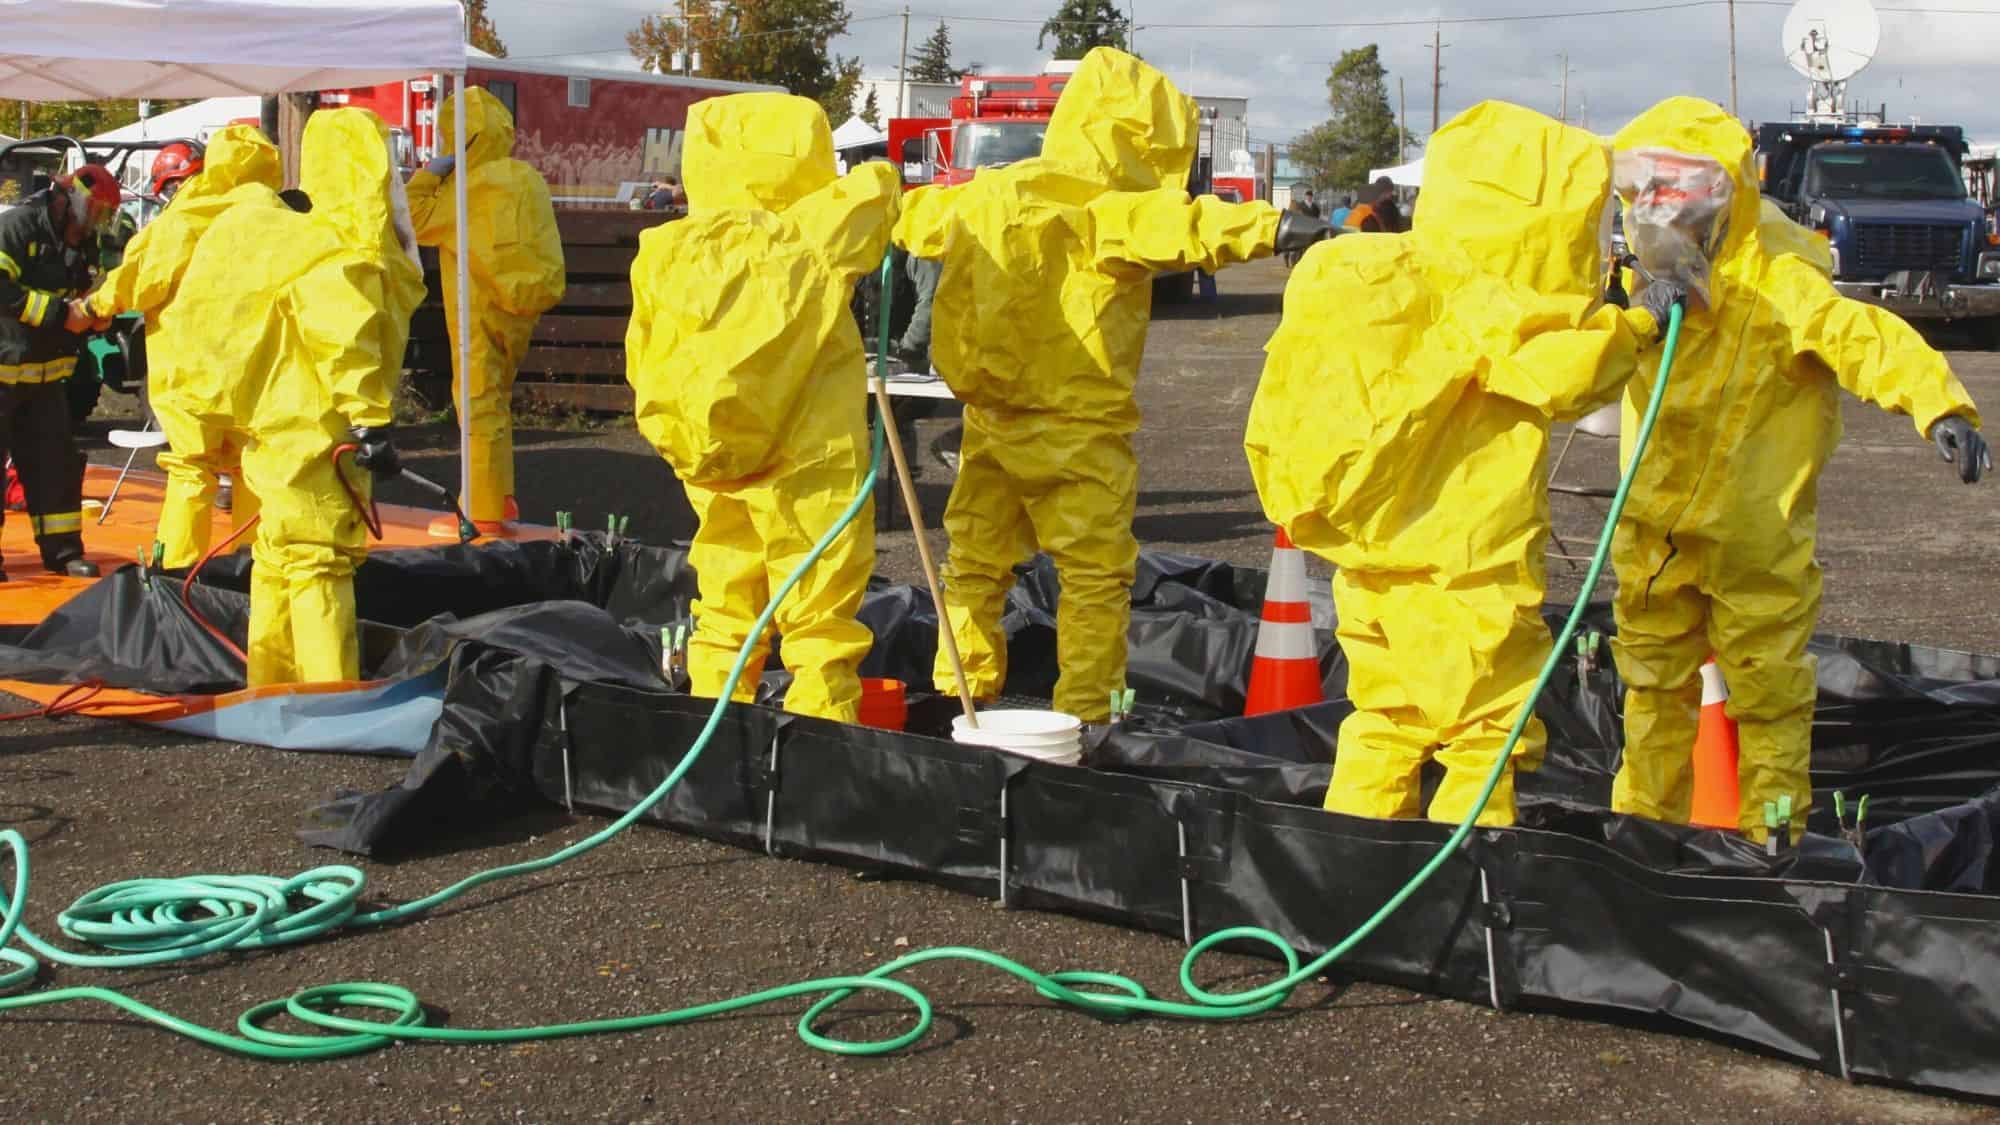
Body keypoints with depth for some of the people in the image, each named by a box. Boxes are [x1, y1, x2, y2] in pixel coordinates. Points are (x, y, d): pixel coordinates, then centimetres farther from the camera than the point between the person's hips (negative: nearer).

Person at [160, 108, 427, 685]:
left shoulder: (303, 237, 16)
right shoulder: (347, 254, -15)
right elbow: (345, 343, -24)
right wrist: (370, 421, -26)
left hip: (280, 424, 10)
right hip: (317, 433, -10)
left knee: (281, 559, 16)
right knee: (320, 561, -9)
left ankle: (271, 685, 26)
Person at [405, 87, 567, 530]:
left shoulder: (472, 187, -16)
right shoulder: (525, 179, 8)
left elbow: (416, 220, -8)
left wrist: (429, 174, -1)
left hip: (482, 311, -9)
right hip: (518, 310, 9)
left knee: (478, 402, -6)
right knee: (496, 398, 19)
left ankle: (482, 511, -5)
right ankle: (500, 497, 27)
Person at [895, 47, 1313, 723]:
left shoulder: (990, 194, 9)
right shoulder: (1107, 210, -14)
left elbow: (917, 215, 26)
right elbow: (1177, 227, -33)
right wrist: (1272, 227, -42)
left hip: (989, 419, 7)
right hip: (1076, 430, -7)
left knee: (977, 562, 17)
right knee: (1096, 578, 1)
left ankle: (959, 694, 23)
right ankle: (1083, 717, 0)